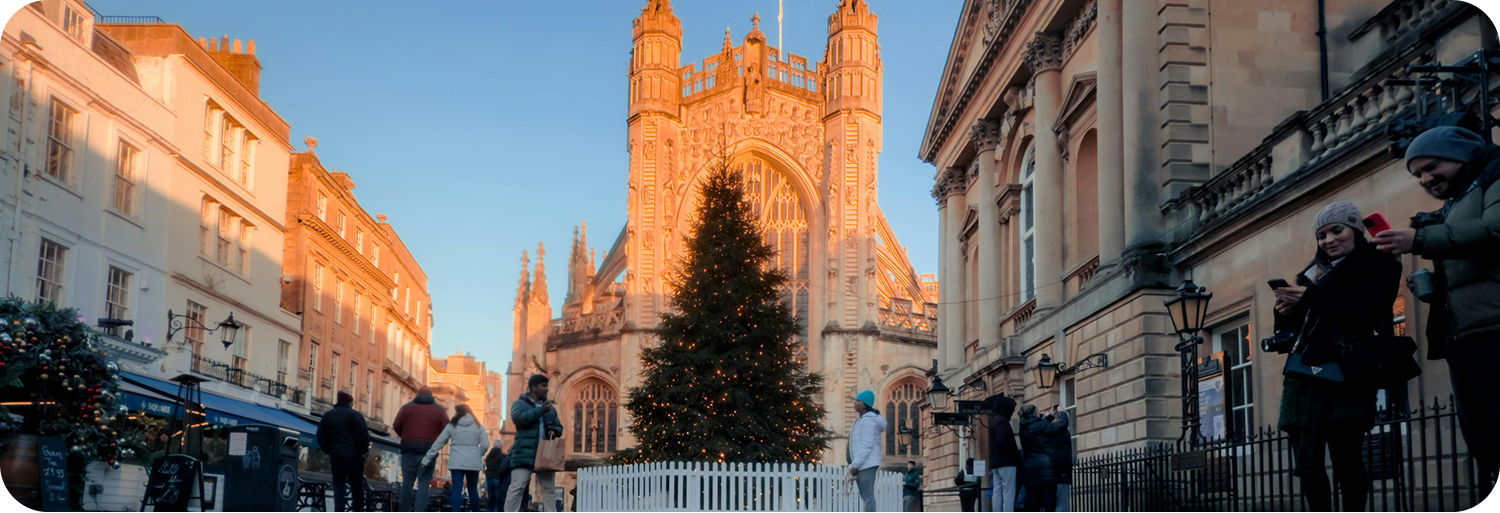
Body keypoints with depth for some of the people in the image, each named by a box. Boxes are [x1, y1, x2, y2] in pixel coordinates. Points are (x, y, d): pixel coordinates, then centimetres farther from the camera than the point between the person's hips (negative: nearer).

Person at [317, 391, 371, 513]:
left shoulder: (327, 416, 13)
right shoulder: (354, 415, -5)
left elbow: (321, 436, 12)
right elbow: (363, 435, -12)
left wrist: (328, 451, 19)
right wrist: (365, 450, 1)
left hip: (335, 455, 4)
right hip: (353, 454, -4)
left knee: (338, 487, 6)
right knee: (357, 486, 2)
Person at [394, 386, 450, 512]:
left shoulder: (407, 407, 7)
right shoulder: (439, 410, 8)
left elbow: (396, 427, 0)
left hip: (409, 447, 0)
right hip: (429, 449, 0)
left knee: (407, 481, 6)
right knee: (424, 482, 0)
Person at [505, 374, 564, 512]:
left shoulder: (550, 408, 22)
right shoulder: (520, 403, 4)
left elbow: (559, 427, 22)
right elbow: (517, 418, -16)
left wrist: (554, 431, -2)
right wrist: (540, 410, -16)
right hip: (525, 453, -6)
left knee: (548, 488, 6)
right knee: (518, 487, -11)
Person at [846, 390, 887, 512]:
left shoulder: (868, 420, -13)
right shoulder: (862, 419, 19)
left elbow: (867, 445, -20)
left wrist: (855, 465, -18)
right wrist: (854, 464, 16)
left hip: (867, 464, -11)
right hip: (863, 464, 11)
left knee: (867, 497, -13)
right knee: (866, 497, 11)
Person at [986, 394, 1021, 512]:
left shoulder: (994, 420, 18)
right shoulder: (1003, 421, -12)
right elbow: (1001, 442, -21)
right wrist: (1017, 452, -12)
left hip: (995, 462, 9)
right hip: (1006, 462, -9)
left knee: (997, 493, 4)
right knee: (1008, 494, -9)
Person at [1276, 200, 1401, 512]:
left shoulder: (1380, 266, 7)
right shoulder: (1314, 272, 22)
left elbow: (1365, 314, -11)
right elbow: (1291, 328, 20)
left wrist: (1312, 298, -12)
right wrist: (1285, 311, -2)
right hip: (1303, 377, 5)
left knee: (1346, 464, -8)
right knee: (1307, 468, 1)